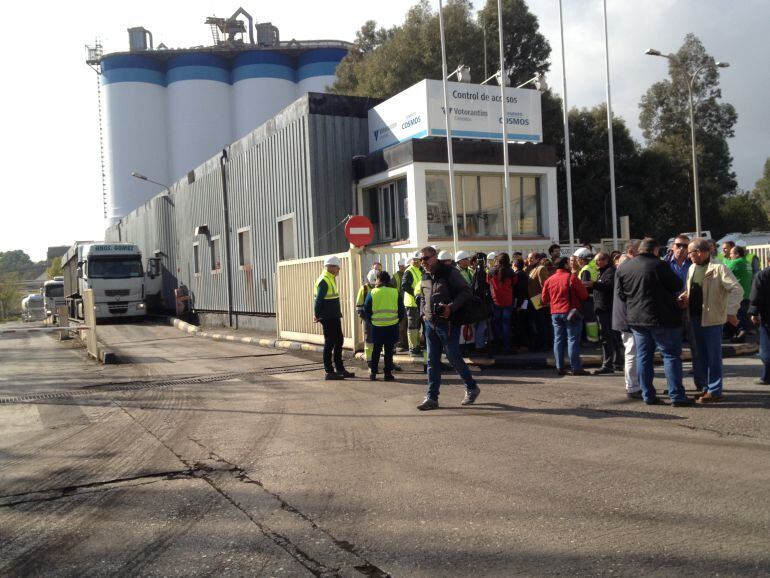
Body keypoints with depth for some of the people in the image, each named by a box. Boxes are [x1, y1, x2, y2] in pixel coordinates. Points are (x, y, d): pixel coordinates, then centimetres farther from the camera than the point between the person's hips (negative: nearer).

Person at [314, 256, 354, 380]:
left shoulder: (331, 279, 15)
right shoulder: (324, 281, -16)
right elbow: (318, 300, -19)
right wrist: (317, 315, -17)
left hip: (334, 316, 10)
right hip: (327, 318, -10)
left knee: (339, 340, 14)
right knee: (329, 343, -3)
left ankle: (340, 369, 23)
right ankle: (329, 371, 4)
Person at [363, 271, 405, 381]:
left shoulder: (372, 293, -1)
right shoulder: (395, 292, 1)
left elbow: (366, 310, 1)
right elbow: (401, 310, 4)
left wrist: (370, 321, 14)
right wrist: (398, 320, 16)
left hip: (377, 326, 0)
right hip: (392, 326, 0)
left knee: (376, 350, 11)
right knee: (389, 350, 6)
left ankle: (373, 373, 13)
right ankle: (388, 373, 7)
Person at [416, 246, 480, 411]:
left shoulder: (449, 272, -8)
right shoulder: (425, 277, 13)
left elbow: (466, 292, -12)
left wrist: (451, 307, -22)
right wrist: (423, 313, 10)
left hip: (448, 323, -6)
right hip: (430, 323, 7)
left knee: (453, 358, -3)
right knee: (432, 361, 6)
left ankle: (472, 388, 17)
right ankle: (432, 397, 10)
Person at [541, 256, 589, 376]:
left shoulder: (549, 280, 6)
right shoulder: (571, 277, -10)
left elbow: (544, 299, 12)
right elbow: (584, 295, -10)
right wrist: (577, 300, 11)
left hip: (555, 313, 5)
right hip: (571, 312, -5)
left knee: (558, 340, 9)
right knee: (573, 340, -2)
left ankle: (559, 367, 9)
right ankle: (575, 368, -3)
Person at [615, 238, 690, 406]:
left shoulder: (622, 269, 3)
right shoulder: (659, 265, -13)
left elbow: (621, 294, 7)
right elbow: (676, 286, -6)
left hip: (636, 319, 5)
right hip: (663, 318, -5)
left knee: (643, 357, 10)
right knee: (671, 355, 2)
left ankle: (648, 396, 12)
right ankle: (677, 396, 1)